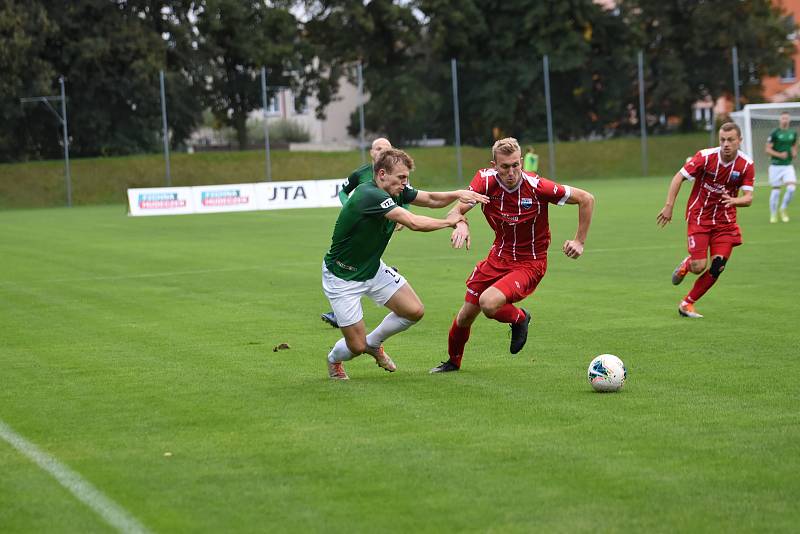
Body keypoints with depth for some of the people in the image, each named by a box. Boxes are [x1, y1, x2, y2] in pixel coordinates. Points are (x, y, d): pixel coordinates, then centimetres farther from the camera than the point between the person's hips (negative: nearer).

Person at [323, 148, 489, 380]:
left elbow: (431, 199, 3)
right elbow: (414, 223, -36)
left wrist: (458, 194, -18)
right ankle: (334, 360, 33)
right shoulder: (369, 195, -32)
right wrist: (448, 221, -21)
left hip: (373, 268, 8)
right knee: (357, 346, -5)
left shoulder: (396, 191, -4)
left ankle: (373, 343, 26)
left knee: (414, 311, -1)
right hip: (342, 276, -8)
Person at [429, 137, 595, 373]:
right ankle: (453, 361, 40)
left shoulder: (536, 187, -23)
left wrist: (579, 241, -12)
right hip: (498, 256, 4)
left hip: (529, 263, -4)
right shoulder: (485, 180, -14)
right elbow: (456, 211, -14)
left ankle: (519, 318, 7)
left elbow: (586, 199, -13)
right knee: (466, 314, 10)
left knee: (489, 303, -28)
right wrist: (460, 224, -38)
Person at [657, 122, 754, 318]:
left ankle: (687, 303, 11)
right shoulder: (706, 156, -17)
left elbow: (748, 198, -11)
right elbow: (678, 177, -10)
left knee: (718, 266, -8)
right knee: (699, 267, -12)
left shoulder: (746, 164, -10)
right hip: (699, 216, -3)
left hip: (725, 220, 3)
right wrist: (669, 206, -16)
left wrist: (734, 201, -34)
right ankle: (686, 265, 27)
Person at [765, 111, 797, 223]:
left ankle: (783, 210, 9)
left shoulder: (793, 133, 6)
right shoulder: (775, 133, -7)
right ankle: (773, 214, 17)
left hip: (788, 166, 3)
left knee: (791, 188, -14)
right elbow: (767, 149, -8)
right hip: (776, 166, -3)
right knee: (776, 191, 0)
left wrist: (794, 152, 0)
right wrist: (779, 155, -21)